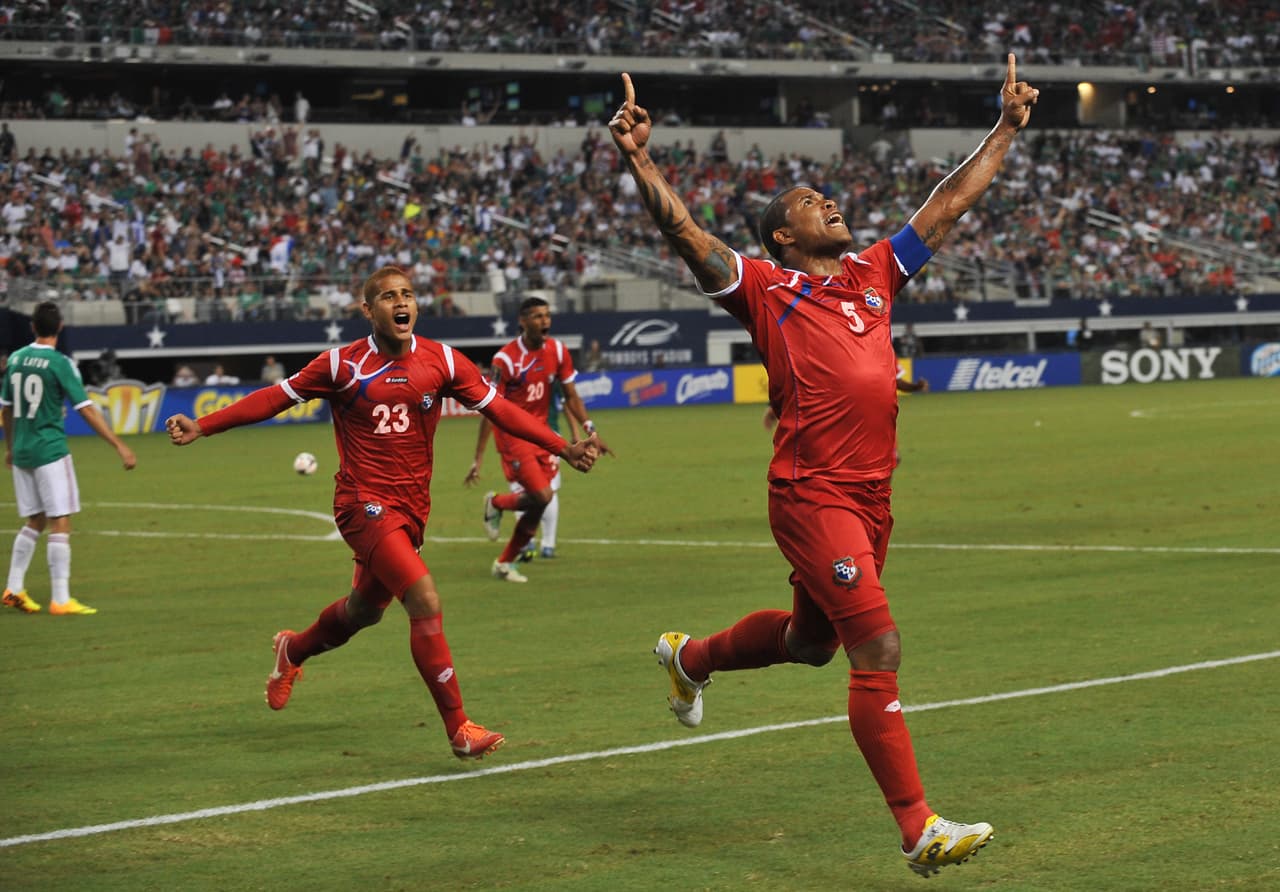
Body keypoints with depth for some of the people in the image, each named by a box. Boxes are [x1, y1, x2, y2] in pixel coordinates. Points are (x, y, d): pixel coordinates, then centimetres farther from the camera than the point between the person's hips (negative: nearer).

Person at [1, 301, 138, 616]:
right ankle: (60, 600, -7)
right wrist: (120, 446, -13)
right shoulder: (60, 364, -12)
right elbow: (87, 410, -15)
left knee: (34, 522, 18)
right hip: (50, 450, -7)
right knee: (60, 525, -4)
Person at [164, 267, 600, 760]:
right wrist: (200, 427, -6)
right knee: (425, 601, -20)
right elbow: (273, 398, 0)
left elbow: (499, 408, 3)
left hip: (411, 507, 5)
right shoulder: (343, 364, -6)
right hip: (364, 502, -5)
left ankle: (292, 651, 53)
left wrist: (563, 447, -6)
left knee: (364, 610, 21)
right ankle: (459, 728, -16)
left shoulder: (442, 360, 1)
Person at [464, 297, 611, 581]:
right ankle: (496, 503, 11)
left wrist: (591, 432, -2)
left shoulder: (558, 352, -1)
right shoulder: (506, 359, -18)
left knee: (537, 506, 3)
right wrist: (478, 459, -18)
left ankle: (504, 563, 20)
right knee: (542, 496, -19)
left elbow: (571, 397, 9)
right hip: (512, 433, -6)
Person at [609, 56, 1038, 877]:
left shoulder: (873, 274, 16)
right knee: (880, 649, -13)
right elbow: (684, 230, -12)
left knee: (809, 640, 24)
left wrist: (1007, 129, 25)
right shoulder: (765, 289, -1)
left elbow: (950, 204, 23)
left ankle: (691, 657, 52)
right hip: (814, 495, -8)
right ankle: (919, 830, -12)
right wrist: (640, 160, -25)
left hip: (872, 496, 8)